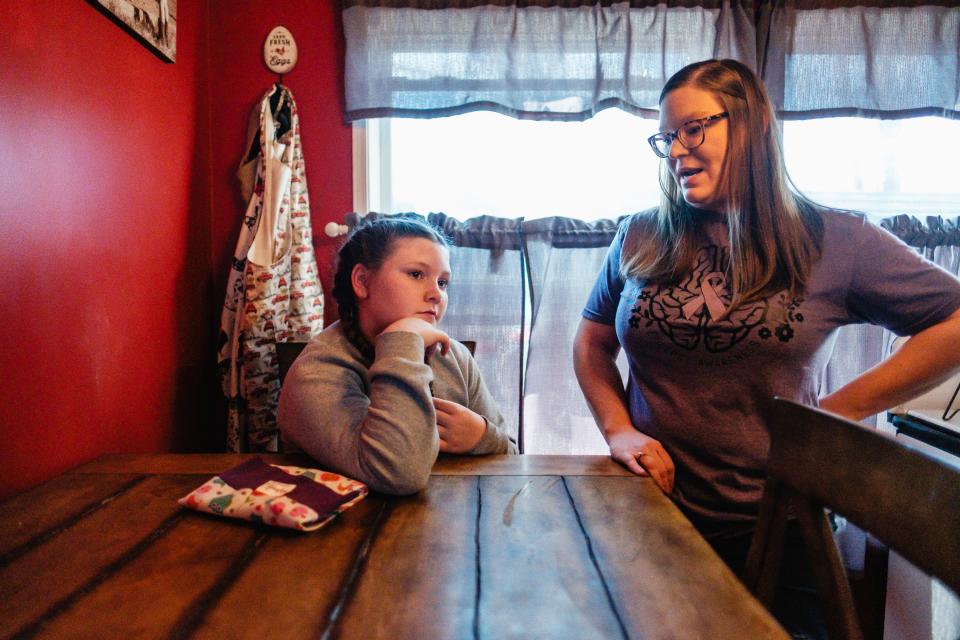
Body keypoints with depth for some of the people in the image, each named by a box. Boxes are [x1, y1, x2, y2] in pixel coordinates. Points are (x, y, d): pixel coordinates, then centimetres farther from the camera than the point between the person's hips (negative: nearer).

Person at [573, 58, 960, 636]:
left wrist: (841, 410, -11)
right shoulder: (640, 239, -1)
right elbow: (592, 340, 6)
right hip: (650, 508, 2)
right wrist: (618, 430, -7)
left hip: (770, 526, -1)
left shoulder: (834, 241, -7)